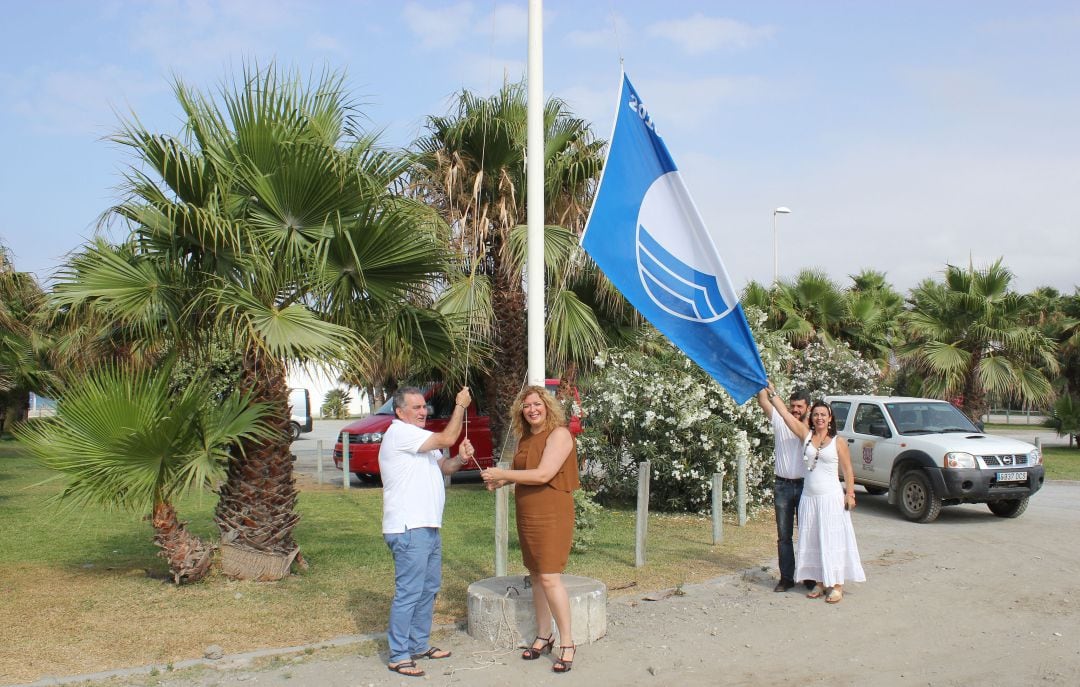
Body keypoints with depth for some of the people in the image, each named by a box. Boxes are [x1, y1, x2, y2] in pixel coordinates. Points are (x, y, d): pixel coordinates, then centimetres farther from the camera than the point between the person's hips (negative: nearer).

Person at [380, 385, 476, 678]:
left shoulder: (418, 438, 20)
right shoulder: (400, 433, -13)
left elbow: (443, 465, 20)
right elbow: (447, 439, -18)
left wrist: (460, 459, -2)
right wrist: (460, 405, -7)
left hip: (427, 527, 11)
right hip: (408, 529, -10)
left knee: (429, 588, 16)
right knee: (409, 593, -7)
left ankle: (419, 644, 27)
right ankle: (398, 656, 0)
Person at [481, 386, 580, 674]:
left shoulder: (559, 434, -12)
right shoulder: (525, 438, 10)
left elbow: (543, 474, -21)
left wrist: (502, 473, -16)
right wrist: (502, 481, 3)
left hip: (552, 515, -7)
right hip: (526, 516, 7)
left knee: (550, 577, -11)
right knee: (536, 575, 11)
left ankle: (567, 642, -1)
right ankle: (543, 636, 22)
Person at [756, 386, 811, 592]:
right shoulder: (780, 421, 2)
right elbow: (763, 401, -9)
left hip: (804, 485, -1)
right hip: (782, 486, 1)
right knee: (783, 536, 6)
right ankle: (786, 577, 13)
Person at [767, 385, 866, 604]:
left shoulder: (838, 442, -1)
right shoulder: (806, 435, 5)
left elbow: (847, 471, 2)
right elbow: (785, 413, 3)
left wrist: (850, 494, -7)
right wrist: (771, 392, 1)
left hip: (831, 498, -3)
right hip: (809, 497, 3)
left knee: (832, 540, -2)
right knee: (812, 541, 7)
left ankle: (837, 585, 3)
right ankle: (819, 583, 17)